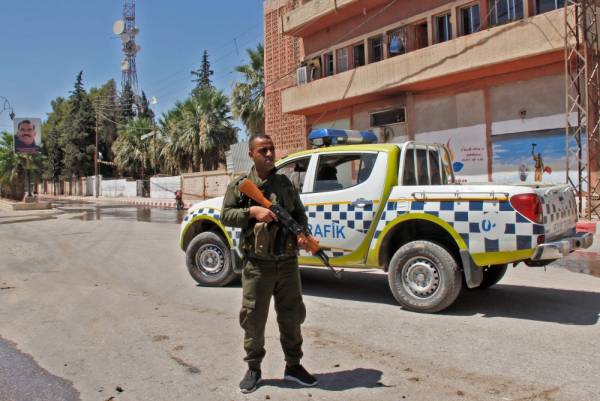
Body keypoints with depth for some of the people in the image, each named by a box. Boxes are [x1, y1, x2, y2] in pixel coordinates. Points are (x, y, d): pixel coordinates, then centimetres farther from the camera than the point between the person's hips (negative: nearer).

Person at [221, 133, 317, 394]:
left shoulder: (285, 183, 11)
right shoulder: (239, 185, 0)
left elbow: (299, 213, 16)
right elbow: (225, 215, -4)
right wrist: (252, 212, -18)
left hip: (288, 262, 4)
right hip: (257, 264, -3)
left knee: (292, 316, 12)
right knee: (253, 318, 4)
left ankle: (293, 366, 28)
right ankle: (253, 369, 23)